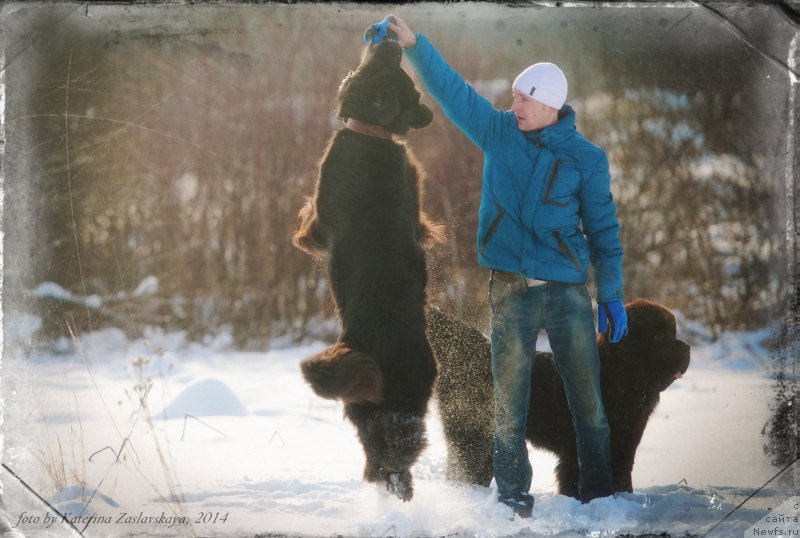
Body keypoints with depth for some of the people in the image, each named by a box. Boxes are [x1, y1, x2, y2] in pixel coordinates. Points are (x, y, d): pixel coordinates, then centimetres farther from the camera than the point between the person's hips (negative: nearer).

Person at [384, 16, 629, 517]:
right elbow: (451, 89, 4)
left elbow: (604, 228, 4)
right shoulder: (499, 132, 4)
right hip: (511, 290, 1)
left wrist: (613, 295, 2)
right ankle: (514, 503, 11)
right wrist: (414, 44, -7)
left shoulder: (586, 157, 0)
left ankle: (599, 499, 12)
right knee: (509, 406, 2)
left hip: (569, 290, -1)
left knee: (589, 401, 1)